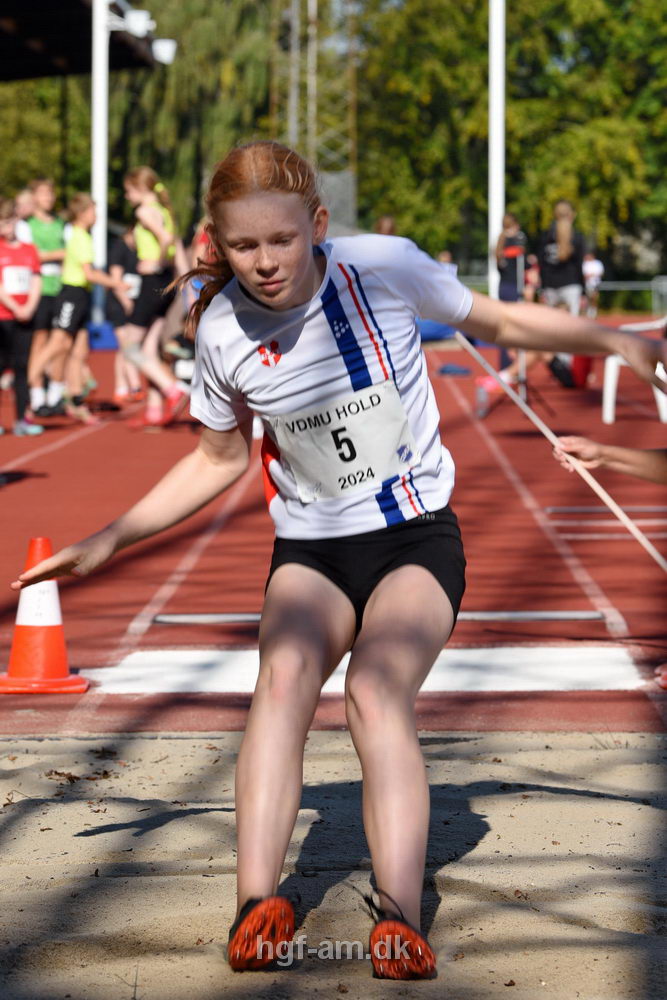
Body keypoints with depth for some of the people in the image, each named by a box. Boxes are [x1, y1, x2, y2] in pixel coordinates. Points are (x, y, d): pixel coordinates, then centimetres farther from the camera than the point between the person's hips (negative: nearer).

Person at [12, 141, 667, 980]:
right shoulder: (221, 330, -6)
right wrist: (106, 542, 10)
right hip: (310, 549, 2)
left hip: (417, 537, -2)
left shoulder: (385, 267, -12)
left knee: (376, 691, -29)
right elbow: (219, 459, 12)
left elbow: (497, 321, 7)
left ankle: (399, 923, -37)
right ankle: (258, 907, -38)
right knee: (284, 673, -29)